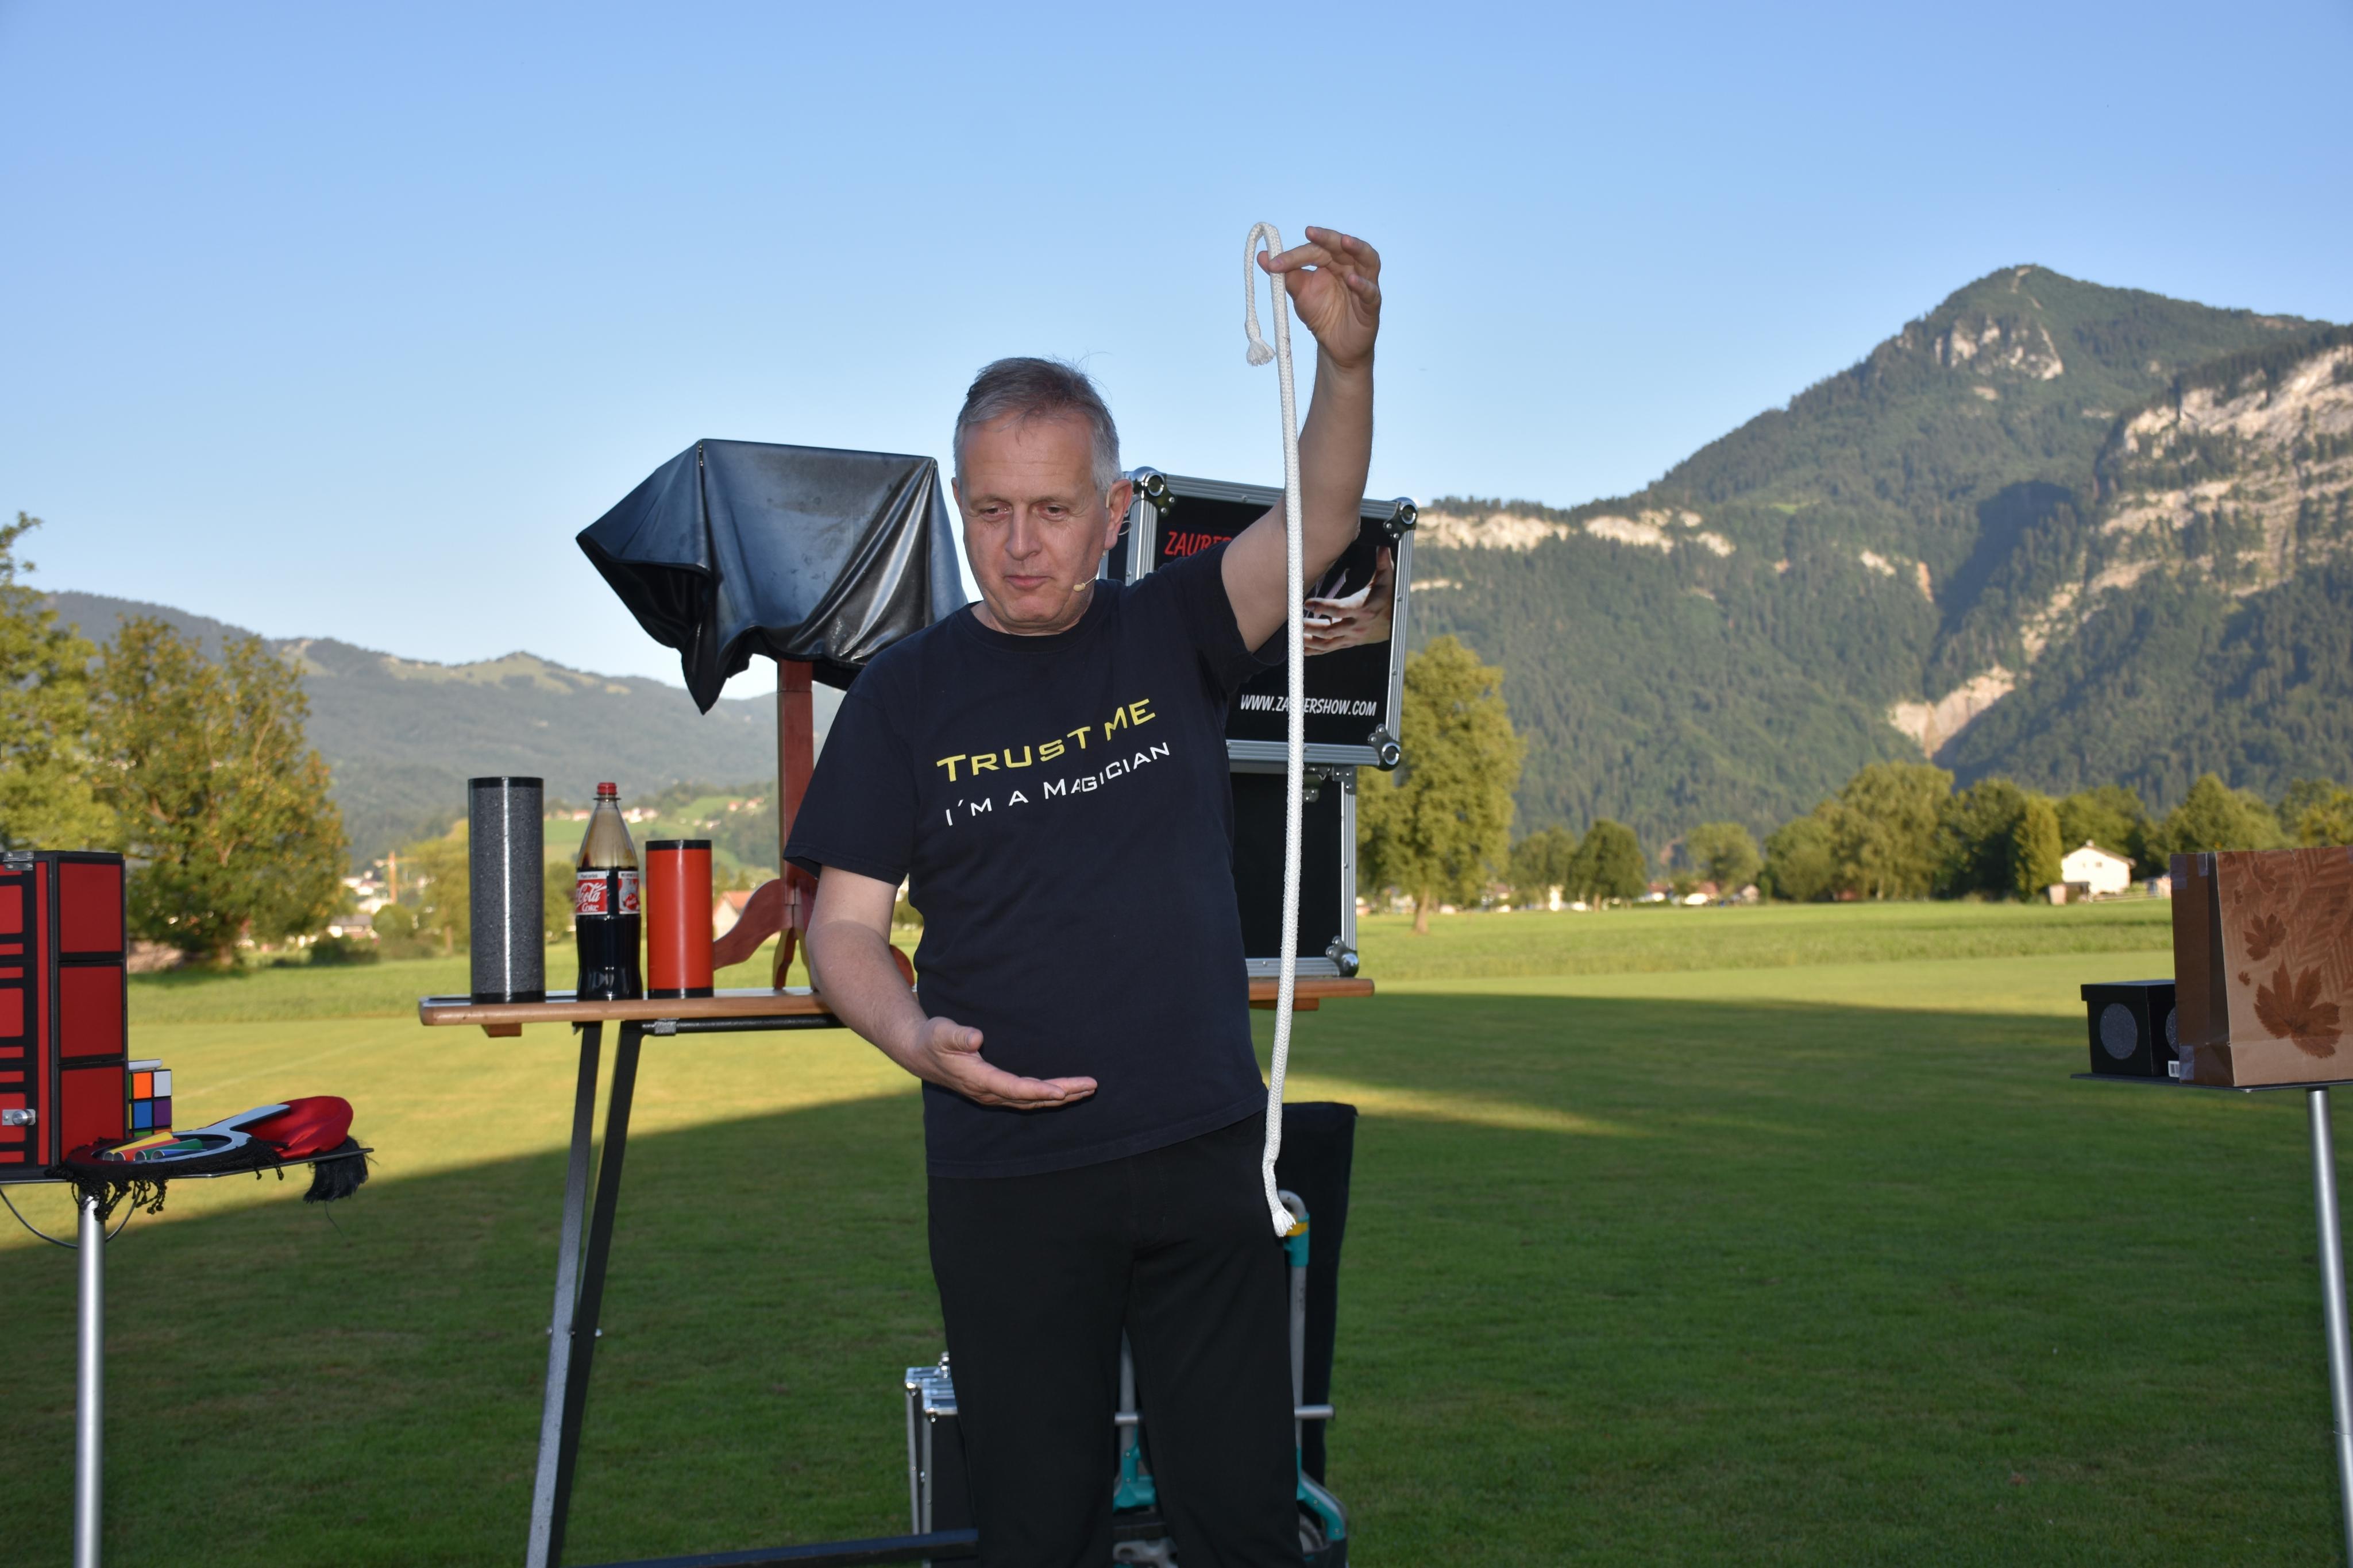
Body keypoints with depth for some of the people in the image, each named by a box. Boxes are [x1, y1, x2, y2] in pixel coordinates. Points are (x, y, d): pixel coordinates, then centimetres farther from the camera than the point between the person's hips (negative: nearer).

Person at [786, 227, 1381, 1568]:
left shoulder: (1171, 635, 4)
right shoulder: (906, 693, 2)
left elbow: (1319, 526, -12)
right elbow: (846, 923, 1)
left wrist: (1349, 361, -30)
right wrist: (917, 1039, -19)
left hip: (1207, 1155, 1)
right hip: (1006, 1180, 0)